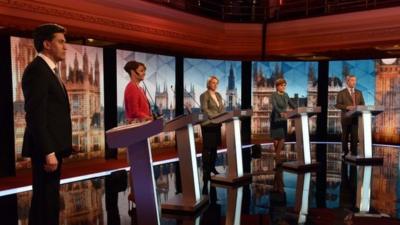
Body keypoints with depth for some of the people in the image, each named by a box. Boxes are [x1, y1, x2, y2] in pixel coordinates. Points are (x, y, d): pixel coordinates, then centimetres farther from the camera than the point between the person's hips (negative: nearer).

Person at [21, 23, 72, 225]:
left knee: (47, 199, 16)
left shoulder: (48, 70, 18)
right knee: (46, 199, -4)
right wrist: (48, 152, -23)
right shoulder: (37, 69, -14)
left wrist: (53, 149, 18)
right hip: (46, 148, -10)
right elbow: (35, 116, -21)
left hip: (51, 146, 10)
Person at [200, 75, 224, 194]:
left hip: (217, 124, 7)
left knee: (215, 146, 10)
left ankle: (212, 167, 19)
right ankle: (206, 169, 1)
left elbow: (222, 108, 13)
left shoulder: (218, 95, 15)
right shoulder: (204, 95, -6)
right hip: (208, 124, -7)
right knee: (207, 148, -4)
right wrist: (215, 117, -25)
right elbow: (204, 110, -16)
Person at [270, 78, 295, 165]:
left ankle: (277, 155, 9)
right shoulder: (273, 95, -14)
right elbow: (275, 106, -29)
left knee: (283, 138, -1)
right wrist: (281, 113, -47)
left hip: (283, 119, 5)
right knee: (276, 138, 2)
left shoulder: (286, 95, 6)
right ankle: (277, 156, 18)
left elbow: (292, 105, 7)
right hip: (275, 118, -5)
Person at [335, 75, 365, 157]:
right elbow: (337, 105, -5)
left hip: (356, 117, 3)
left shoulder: (359, 93, 14)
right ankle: (345, 153, 12)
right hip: (346, 118, -3)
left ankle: (354, 153, 7)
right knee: (345, 136, 3)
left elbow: (363, 104, 14)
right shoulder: (342, 93, 1)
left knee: (355, 135, 1)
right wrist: (347, 107, -19)